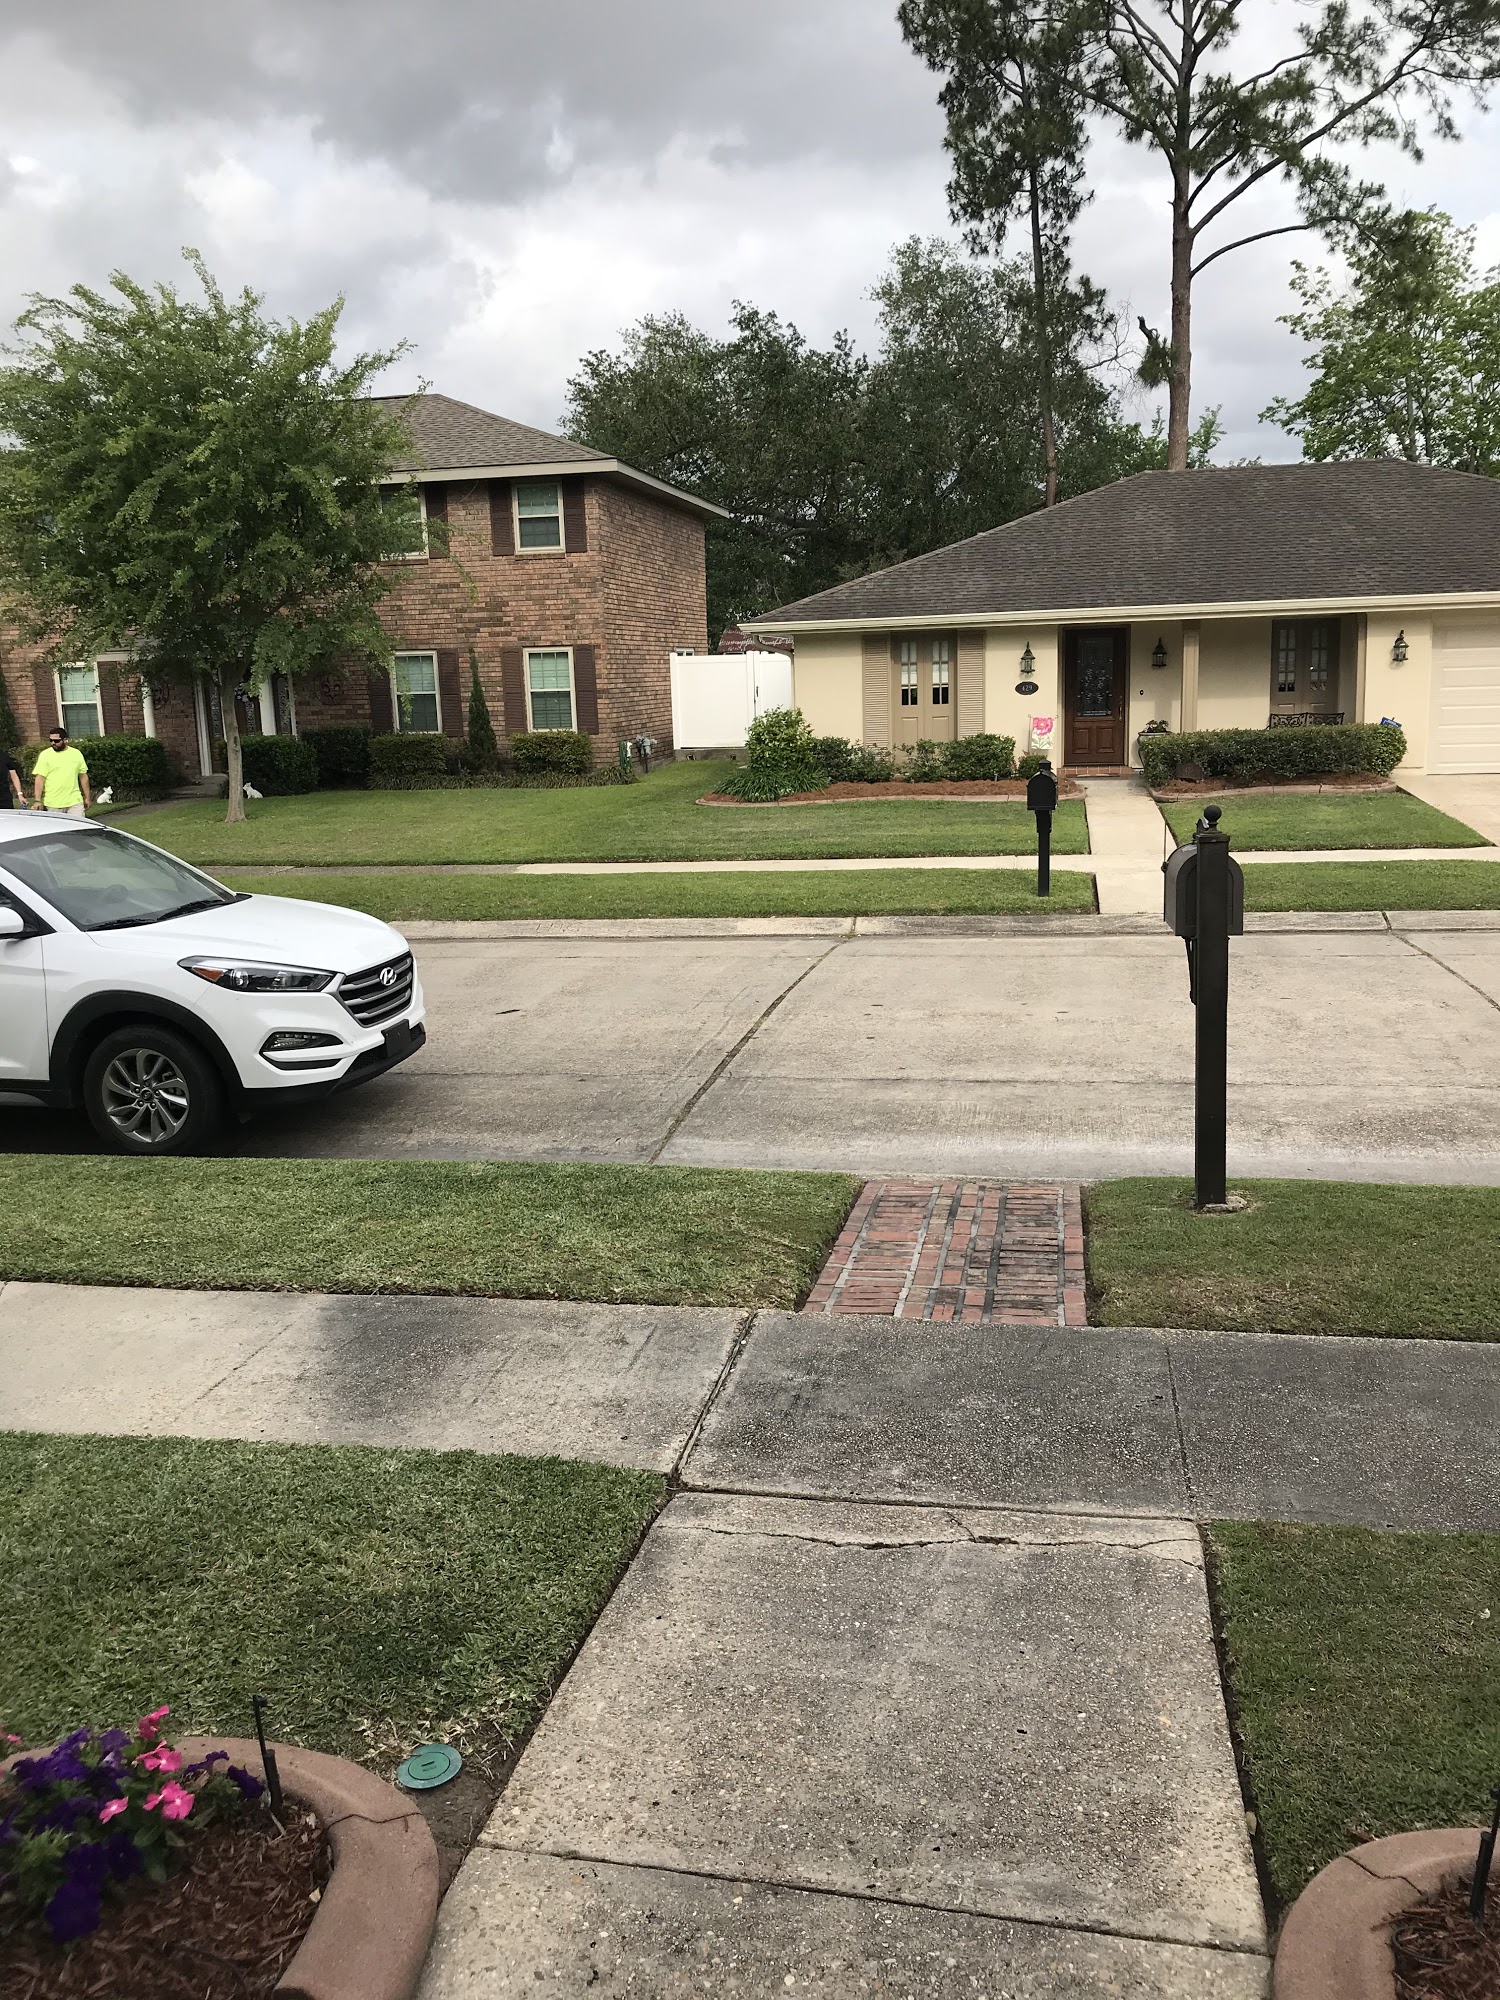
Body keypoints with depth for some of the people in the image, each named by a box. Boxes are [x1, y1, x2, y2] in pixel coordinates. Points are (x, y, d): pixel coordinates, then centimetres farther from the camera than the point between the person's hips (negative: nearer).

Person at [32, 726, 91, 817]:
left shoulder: (76, 754, 8)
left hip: (75, 802, 2)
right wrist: (38, 801, -11)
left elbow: (83, 776, 15)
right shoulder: (45, 755, 0)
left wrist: (87, 797, 14)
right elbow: (39, 779, -4)